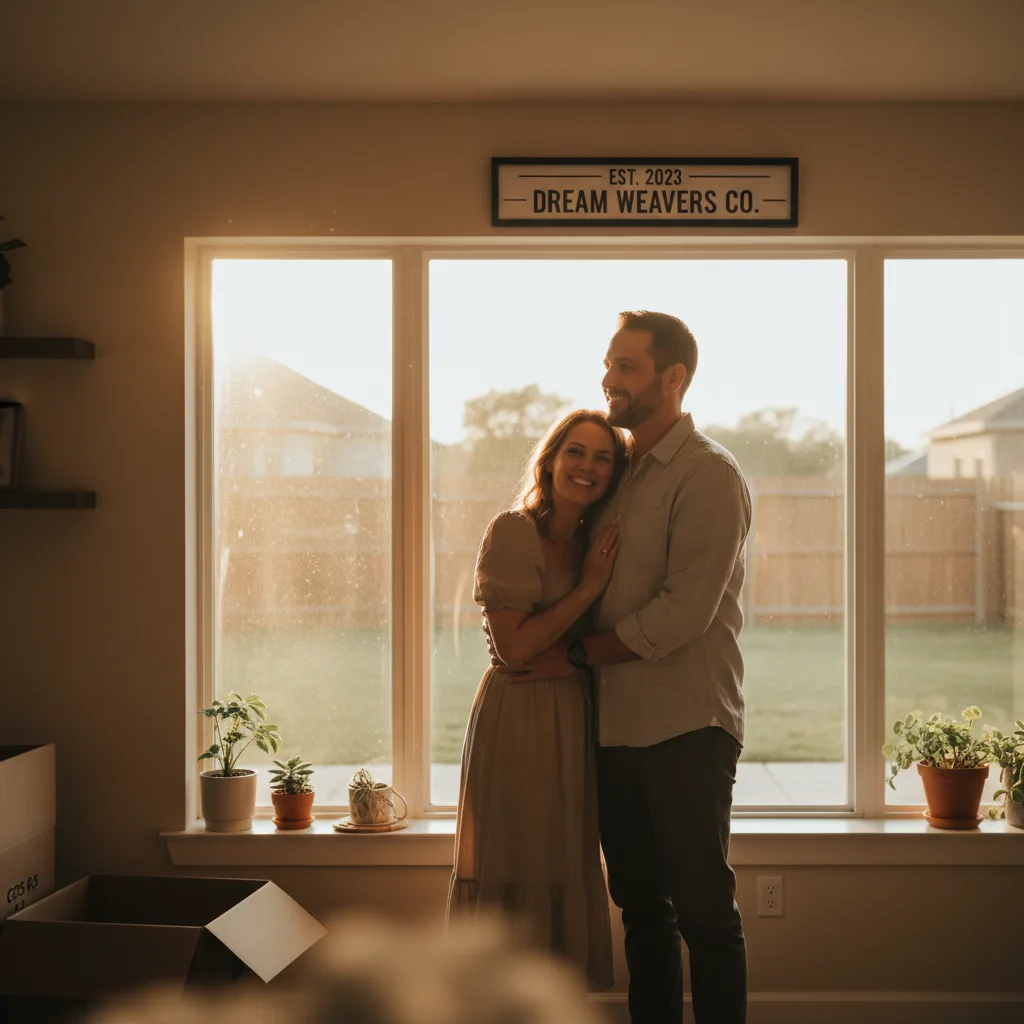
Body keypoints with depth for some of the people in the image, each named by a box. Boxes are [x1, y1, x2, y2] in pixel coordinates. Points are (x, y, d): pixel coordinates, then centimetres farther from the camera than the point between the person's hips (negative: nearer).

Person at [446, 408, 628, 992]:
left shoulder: (592, 544, 12)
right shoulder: (513, 532, -10)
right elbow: (514, 647, -17)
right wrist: (588, 587, -14)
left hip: (575, 723, 8)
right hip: (520, 720, -7)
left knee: (566, 874, 12)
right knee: (518, 882, -2)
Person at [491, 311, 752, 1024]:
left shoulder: (709, 476, -9)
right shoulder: (620, 471, 15)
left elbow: (682, 612, -16)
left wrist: (577, 654, -9)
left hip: (686, 726, -7)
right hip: (617, 723, 7)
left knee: (703, 909, -1)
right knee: (640, 903, 14)